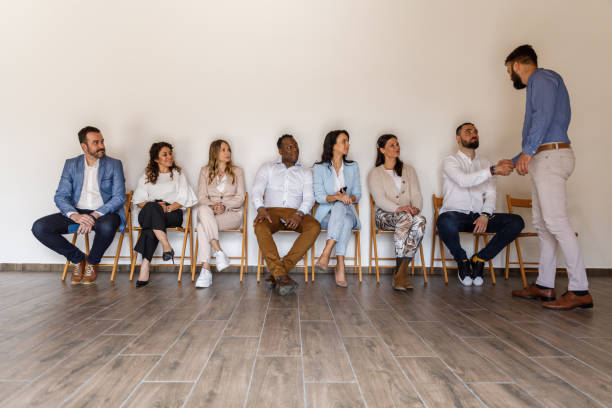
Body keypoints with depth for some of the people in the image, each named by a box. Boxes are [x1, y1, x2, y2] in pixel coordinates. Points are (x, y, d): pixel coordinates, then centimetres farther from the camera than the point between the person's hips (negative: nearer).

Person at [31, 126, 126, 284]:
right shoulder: (71, 164, 9)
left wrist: (95, 215, -21)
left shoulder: (114, 164, 3)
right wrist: (74, 215, -21)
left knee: (107, 226, -38)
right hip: (77, 213, 3)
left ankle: (92, 262, -6)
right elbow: (60, 196, 2)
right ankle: (77, 258, 3)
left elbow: (119, 197, -6)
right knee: (39, 227, -18)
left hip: (104, 213, -3)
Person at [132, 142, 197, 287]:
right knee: (152, 207, -38)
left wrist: (167, 208, -13)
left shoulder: (178, 174, 20)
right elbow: (139, 200, 12)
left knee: (151, 226, -36)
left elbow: (183, 199, 7)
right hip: (148, 213, 1)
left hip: (173, 213, -1)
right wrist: (155, 205, -10)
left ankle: (145, 265, -41)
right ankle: (166, 246, -46)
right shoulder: (147, 176, 23)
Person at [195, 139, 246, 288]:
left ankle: (206, 269, -33)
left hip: (232, 213, -1)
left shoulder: (237, 171, 12)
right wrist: (213, 206, -18)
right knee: (203, 210, -36)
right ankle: (219, 252, -39)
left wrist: (224, 205, -16)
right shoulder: (205, 171, 15)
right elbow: (201, 198, 5)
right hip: (209, 213, 2)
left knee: (203, 224, -32)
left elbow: (240, 198, 2)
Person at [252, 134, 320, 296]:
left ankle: (277, 272, -32)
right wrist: (261, 208, -19)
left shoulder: (305, 172, 19)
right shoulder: (267, 168, 17)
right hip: (272, 211, -1)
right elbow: (257, 191, 4)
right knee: (260, 227, -36)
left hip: (296, 213, 1)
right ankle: (282, 276, -39)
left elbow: (309, 198, 5)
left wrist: (299, 214, -17)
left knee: (315, 227, -31)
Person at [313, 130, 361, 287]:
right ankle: (340, 266, -41)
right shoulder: (320, 168, 4)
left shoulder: (353, 166, 13)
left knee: (340, 207, -37)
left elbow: (358, 195, 11)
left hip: (348, 211, 2)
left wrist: (348, 197, -13)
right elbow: (319, 197, -5)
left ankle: (326, 252, -42)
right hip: (326, 213, -1)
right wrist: (336, 197, -24)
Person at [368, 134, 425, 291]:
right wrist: (398, 208, -26)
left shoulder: (409, 170, 21)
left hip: (407, 213, 3)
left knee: (420, 220, -33)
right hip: (384, 215, -3)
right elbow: (380, 199, -8)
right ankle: (402, 272, -35)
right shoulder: (375, 173, 9)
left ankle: (400, 272, -32)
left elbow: (416, 194, 10)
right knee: (405, 217, -37)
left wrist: (416, 208, -14)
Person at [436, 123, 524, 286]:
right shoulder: (450, 161, 4)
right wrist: (493, 170, -28)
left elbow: (491, 193, 9)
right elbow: (463, 180, -18)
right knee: (444, 222, -40)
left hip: (479, 216, 5)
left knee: (517, 222, -19)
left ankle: (479, 259, -5)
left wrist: (485, 215, -10)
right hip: (456, 214, -4)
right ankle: (462, 261, -8)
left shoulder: (485, 163, 20)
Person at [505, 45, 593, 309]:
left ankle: (579, 290, -12)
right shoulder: (538, 84, 29)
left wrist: (527, 151, -22)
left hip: (550, 156, -10)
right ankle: (544, 286, 11)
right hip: (543, 159, 10)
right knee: (542, 224, 7)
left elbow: (544, 115, -17)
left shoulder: (541, 77, 0)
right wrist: (512, 163, 33)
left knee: (556, 222, -14)